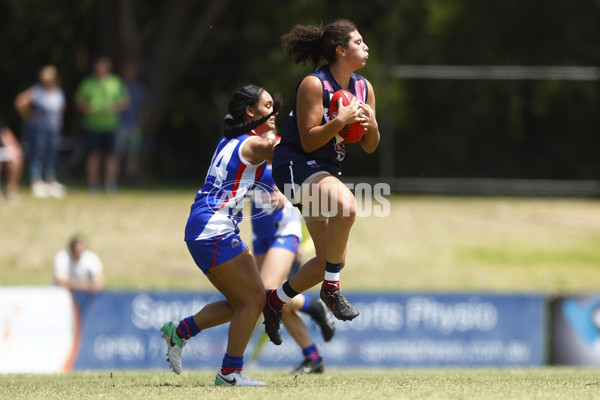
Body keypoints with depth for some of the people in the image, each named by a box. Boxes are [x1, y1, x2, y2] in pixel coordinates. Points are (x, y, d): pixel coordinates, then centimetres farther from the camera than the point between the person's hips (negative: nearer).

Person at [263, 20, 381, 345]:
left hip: (326, 171, 9)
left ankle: (276, 300, 27)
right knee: (346, 204, -37)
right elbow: (308, 141, -16)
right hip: (295, 165, -9)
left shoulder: (364, 88, 7)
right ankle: (331, 288, -24)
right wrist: (342, 119, -28)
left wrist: (371, 125, -10)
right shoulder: (314, 84, -15)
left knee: (331, 261, 6)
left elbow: (370, 147, 11)